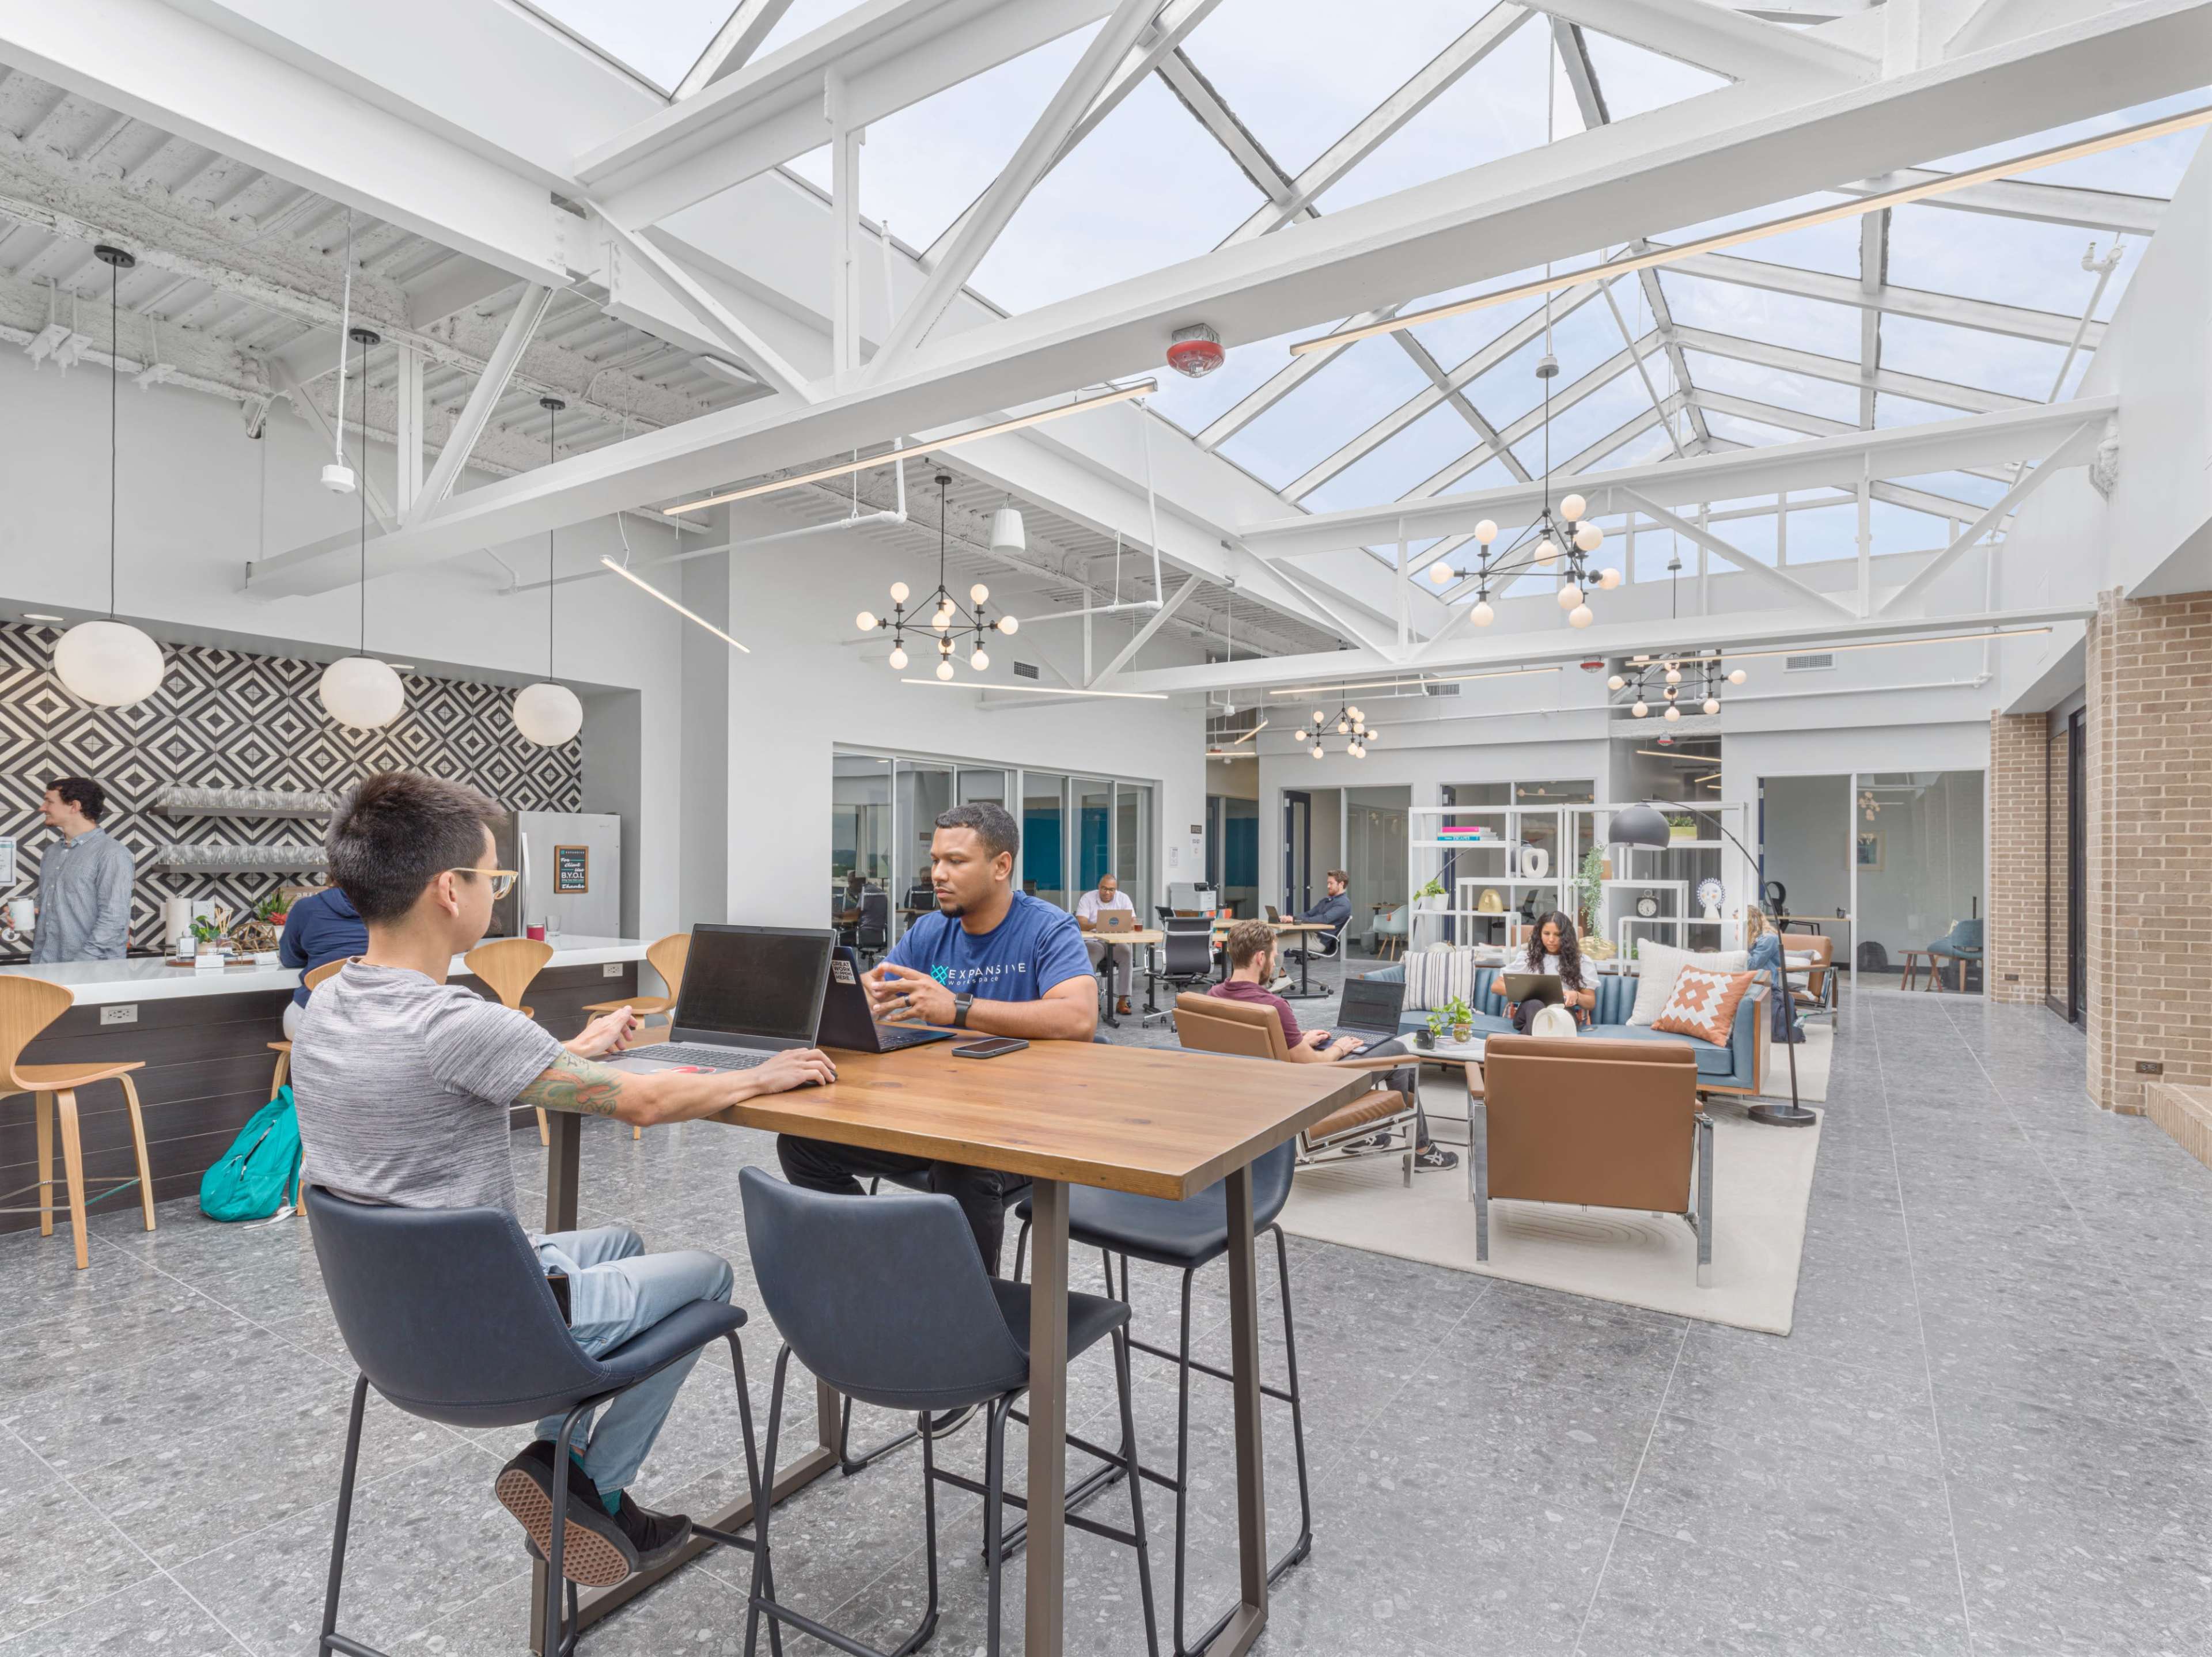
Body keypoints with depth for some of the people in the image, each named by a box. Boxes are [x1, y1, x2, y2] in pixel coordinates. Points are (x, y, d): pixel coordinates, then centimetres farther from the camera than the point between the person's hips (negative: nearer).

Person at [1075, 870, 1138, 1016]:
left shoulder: (1123, 899, 6)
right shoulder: (1087, 898, 0)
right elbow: (1081, 923, -11)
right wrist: (1096, 925, -33)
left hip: (1117, 942, 2)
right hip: (1094, 941, -2)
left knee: (1126, 952, -30)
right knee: (1091, 952, -36)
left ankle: (1123, 1000, -25)